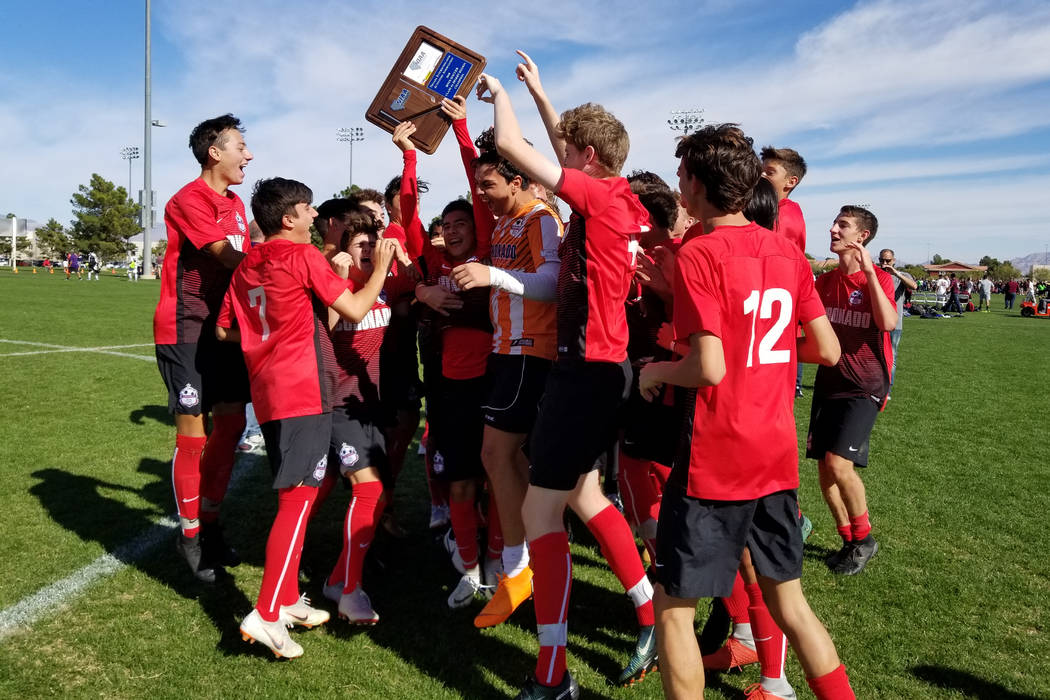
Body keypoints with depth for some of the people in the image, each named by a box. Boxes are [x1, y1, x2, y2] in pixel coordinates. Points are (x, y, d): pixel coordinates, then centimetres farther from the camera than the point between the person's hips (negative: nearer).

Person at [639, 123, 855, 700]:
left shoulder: (697, 254, -14)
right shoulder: (787, 251, 6)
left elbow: (708, 368, -22)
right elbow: (827, 350, 8)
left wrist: (655, 372, -4)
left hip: (715, 461, -7)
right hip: (779, 457, 7)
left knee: (673, 606, 8)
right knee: (786, 599, 21)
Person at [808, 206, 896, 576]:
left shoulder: (879, 278, -10)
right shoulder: (825, 280, 8)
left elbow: (888, 323, -26)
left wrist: (868, 270, -28)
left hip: (864, 386, -6)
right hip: (829, 381, 6)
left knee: (839, 463, -16)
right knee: (825, 466, 4)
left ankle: (864, 539, 8)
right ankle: (848, 541, 23)